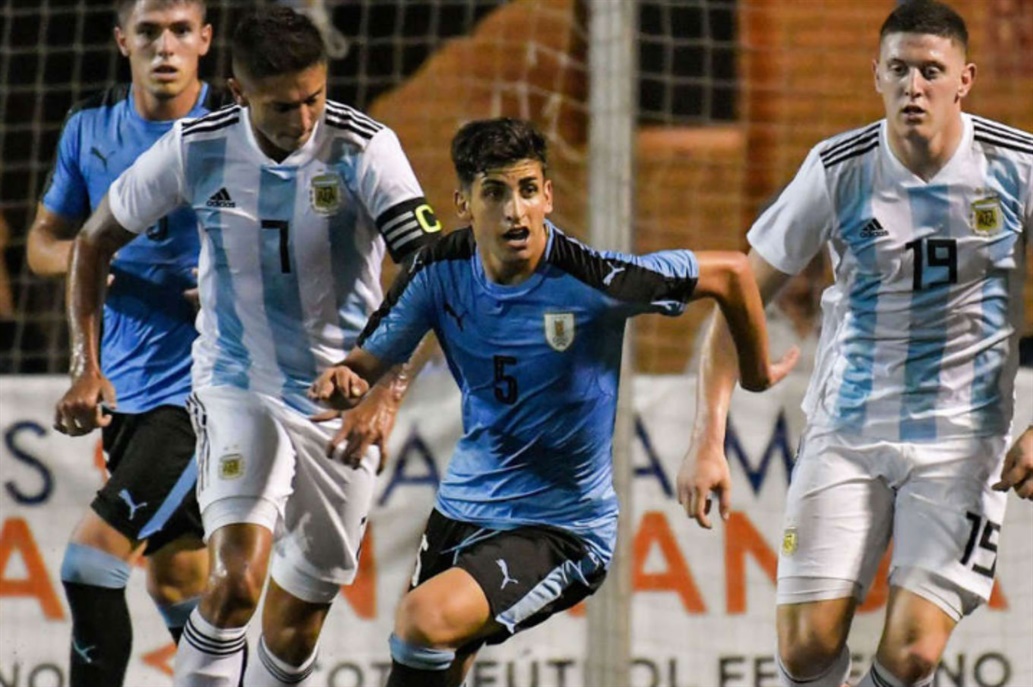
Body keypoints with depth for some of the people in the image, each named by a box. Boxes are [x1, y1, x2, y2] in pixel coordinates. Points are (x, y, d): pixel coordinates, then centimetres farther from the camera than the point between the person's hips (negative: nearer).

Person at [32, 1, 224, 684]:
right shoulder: (90, 127, 6)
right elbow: (43, 239, 15)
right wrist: (72, 255, -9)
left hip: (207, 380, -6)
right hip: (126, 385, 6)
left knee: (91, 559, -16)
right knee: (177, 581, 16)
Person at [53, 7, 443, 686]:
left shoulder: (365, 148, -15)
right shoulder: (196, 148, -9)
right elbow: (97, 240, 7)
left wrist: (387, 397, -31)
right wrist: (87, 367, 0)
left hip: (343, 405, 1)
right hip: (237, 389, -1)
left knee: (296, 624, 7)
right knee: (237, 581, -23)